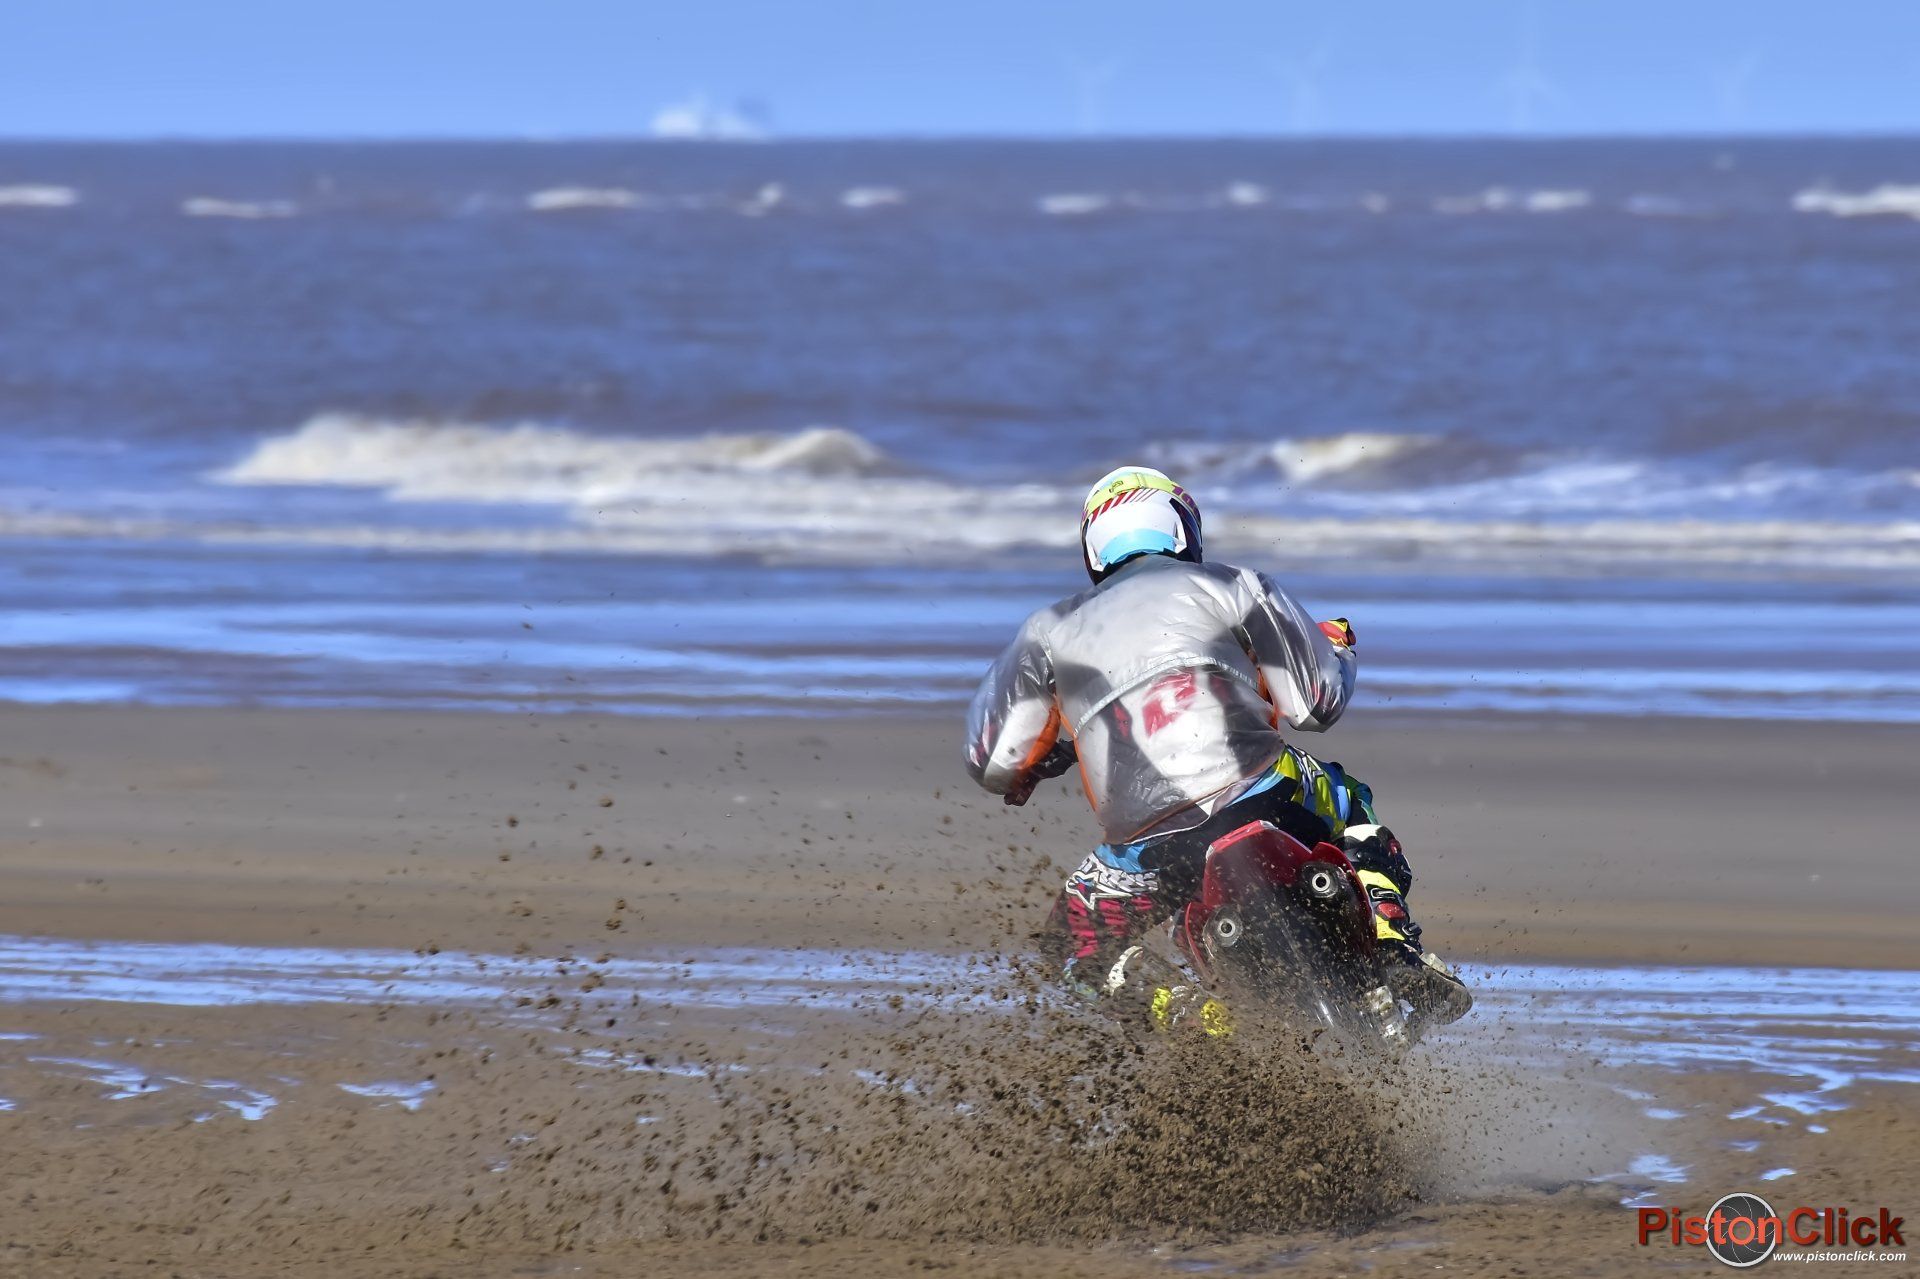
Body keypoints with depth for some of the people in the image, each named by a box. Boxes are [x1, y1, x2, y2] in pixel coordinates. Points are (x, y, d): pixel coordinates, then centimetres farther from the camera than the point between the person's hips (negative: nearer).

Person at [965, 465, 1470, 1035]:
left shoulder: (1051, 633, 16)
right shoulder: (1234, 588, 11)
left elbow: (993, 763, 14)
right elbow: (1315, 704, 10)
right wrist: (1335, 650, 33)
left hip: (1150, 854, 0)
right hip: (1267, 805, 0)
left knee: (1076, 936, 27)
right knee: (1351, 806, 34)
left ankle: (1181, 1006, -2)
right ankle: (1396, 953, 11)